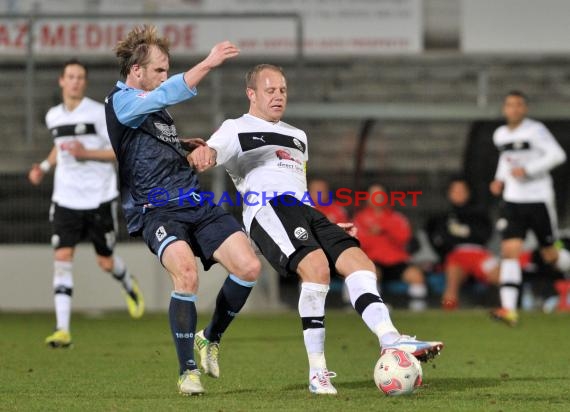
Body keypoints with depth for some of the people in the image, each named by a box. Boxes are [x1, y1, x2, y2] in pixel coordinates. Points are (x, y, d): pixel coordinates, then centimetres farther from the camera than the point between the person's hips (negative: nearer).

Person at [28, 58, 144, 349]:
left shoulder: (99, 113, -8)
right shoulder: (53, 116, 8)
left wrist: (87, 153, -19)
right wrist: (44, 166, 12)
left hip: (99, 197, -3)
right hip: (66, 199, 3)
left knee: (106, 262, 7)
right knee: (62, 257, -12)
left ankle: (129, 286, 45)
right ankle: (63, 330, -15)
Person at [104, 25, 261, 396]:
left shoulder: (153, 106, 19)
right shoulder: (121, 102, -8)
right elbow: (166, 94, -28)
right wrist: (208, 64, -37)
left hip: (196, 204, 8)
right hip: (157, 210, -8)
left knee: (249, 266, -10)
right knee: (186, 273, -33)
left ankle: (211, 339, 15)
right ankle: (188, 371, -18)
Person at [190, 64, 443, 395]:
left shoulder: (297, 137, 35)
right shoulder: (237, 129, 13)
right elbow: (213, 151, -6)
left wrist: (330, 227, 28)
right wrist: (202, 153, -33)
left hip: (304, 211, 8)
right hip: (267, 208, -7)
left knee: (360, 263, -15)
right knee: (317, 266, -30)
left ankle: (392, 341, -29)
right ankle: (317, 373, -28)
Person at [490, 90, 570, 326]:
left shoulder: (535, 131, -10)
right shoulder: (500, 135, 9)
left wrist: (527, 170, -23)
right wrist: (500, 179, 10)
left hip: (539, 200, -4)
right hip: (512, 201, 4)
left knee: (550, 255, 5)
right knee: (509, 251, -12)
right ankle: (509, 310, -19)